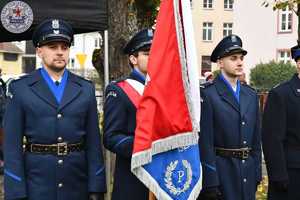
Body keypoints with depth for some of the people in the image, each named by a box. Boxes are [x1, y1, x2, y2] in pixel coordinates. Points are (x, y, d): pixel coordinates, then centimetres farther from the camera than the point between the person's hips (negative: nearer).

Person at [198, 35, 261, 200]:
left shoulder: (251, 95, 11)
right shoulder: (207, 94, -9)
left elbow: (256, 138, 13)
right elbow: (205, 141, -13)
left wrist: (257, 174, 9)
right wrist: (210, 183, -15)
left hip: (248, 174, 6)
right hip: (219, 172, -6)